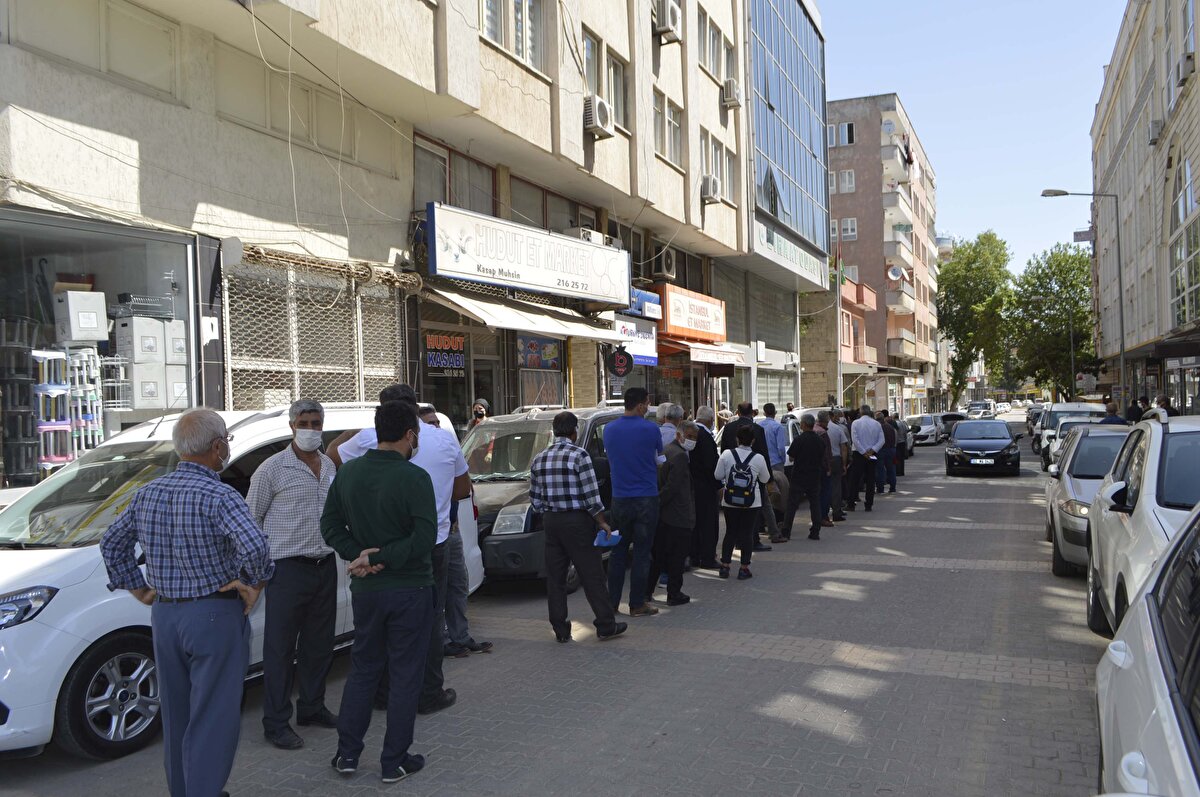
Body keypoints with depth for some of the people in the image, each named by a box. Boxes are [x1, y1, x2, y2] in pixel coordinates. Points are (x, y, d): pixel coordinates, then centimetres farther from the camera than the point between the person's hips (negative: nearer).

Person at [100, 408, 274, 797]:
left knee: (176, 716, 20)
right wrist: (254, 583, -15)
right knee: (213, 720, 1)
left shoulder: (148, 493, 5)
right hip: (214, 617, -7)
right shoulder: (219, 496, -18)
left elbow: (111, 544, 15)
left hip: (163, 615, 7)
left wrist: (139, 589, 16)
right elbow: (255, 546, -32)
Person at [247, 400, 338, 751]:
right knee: (280, 648, 1)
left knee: (319, 643, 15)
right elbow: (251, 517, -3)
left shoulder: (330, 467, 10)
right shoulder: (272, 468, -7)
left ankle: (312, 708, 30)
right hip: (288, 568, -6)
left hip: (325, 565, 6)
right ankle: (276, 723, 10)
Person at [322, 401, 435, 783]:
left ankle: (347, 753, 24)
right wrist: (377, 558, -16)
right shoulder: (413, 478, -18)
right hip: (409, 590, -5)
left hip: (365, 589, 5)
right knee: (405, 676, 7)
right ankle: (394, 762, 15)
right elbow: (425, 537, -23)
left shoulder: (348, 472, 1)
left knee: (362, 669, 19)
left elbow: (330, 525, 4)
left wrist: (359, 556, -7)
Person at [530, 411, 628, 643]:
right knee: (592, 575, 3)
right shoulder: (579, 455, -11)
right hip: (577, 521, -5)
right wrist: (602, 522, -2)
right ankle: (606, 625, 9)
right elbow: (591, 496, -12)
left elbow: (535, 499, 8)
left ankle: (560, 630, 14)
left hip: (551, 522, 5)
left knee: (555, 577, 9)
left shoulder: (539, 459, 6)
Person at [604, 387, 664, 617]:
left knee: (618, 550, 12)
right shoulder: (650, 429, -10)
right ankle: (637, 605, 6)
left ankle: (612, 602, 15)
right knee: (642, 552, 2)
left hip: (619, 499, 4)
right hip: (646, 498, -4)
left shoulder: (609, 429, 2)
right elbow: (659, 458, 6)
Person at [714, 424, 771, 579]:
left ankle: (725, 566, 13)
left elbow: (718, 476, -3)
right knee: (747, 533, 5)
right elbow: (765, 479, 1)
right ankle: (744, 568, 7)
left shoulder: (726, 454, -9)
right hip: (752, 503, -1)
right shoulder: (759, 458, -11)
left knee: (730, 532, 12)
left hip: (730, 501, 2)